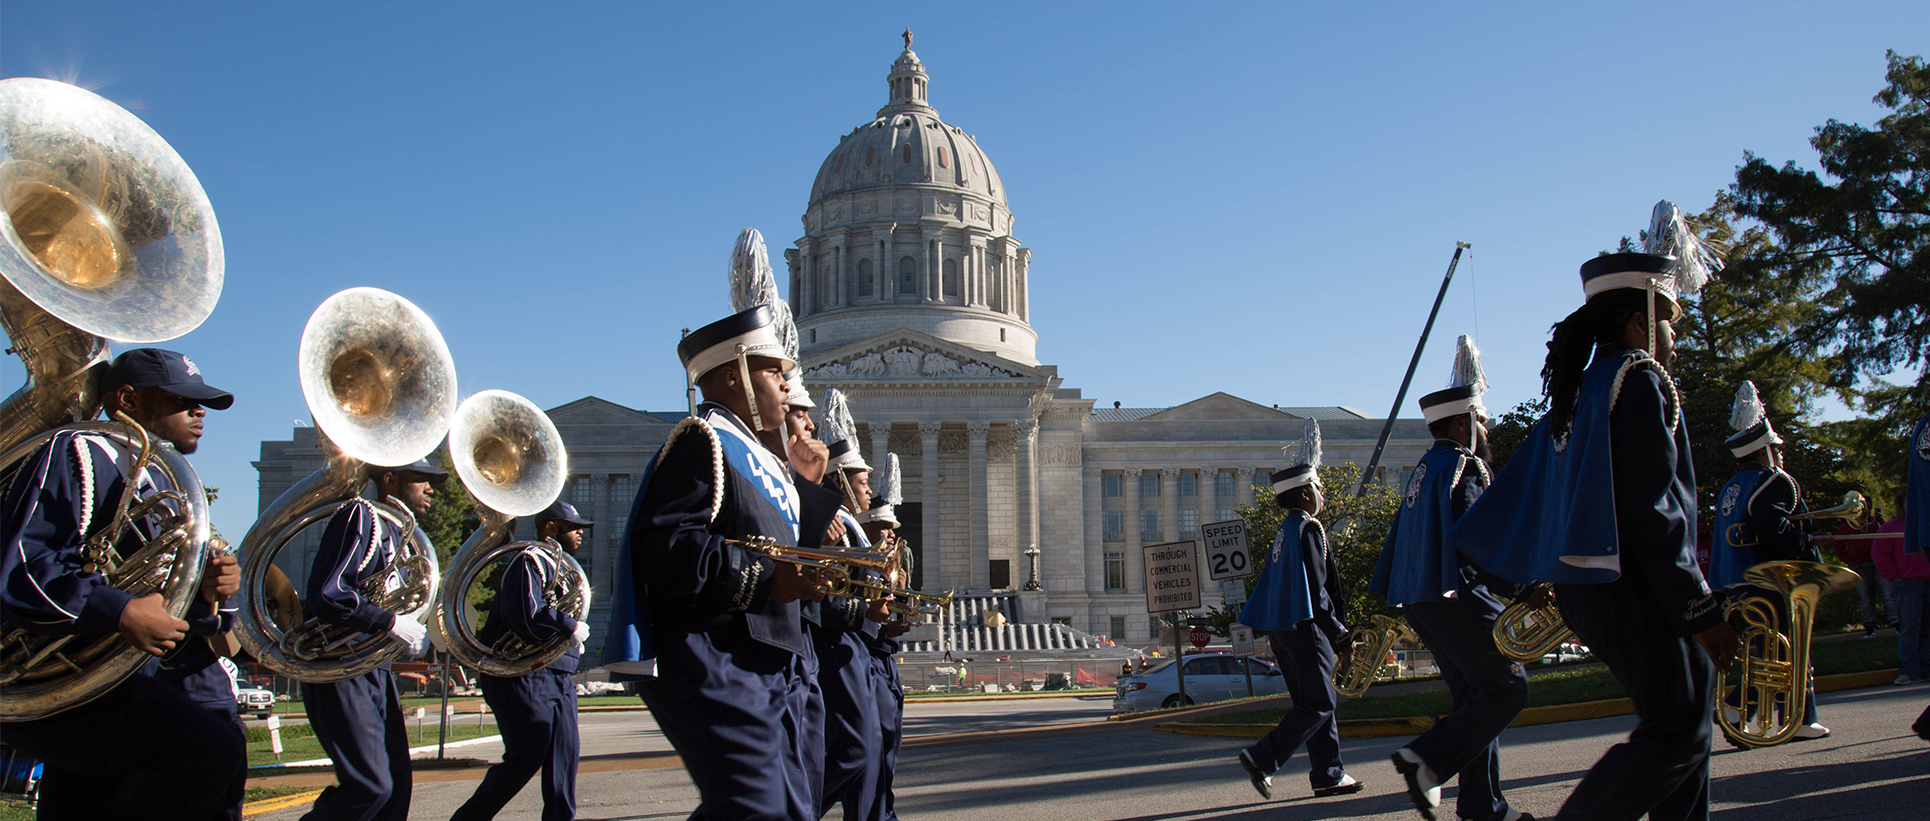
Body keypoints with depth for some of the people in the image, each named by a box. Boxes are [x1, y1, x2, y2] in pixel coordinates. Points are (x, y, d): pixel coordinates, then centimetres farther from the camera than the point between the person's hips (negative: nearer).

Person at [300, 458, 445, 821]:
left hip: (375, 668, 9)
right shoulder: (361, 516, -11)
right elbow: (328, 597, -23)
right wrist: (394, 623, -19)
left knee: (397, 783, 6)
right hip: (340, 672, -9)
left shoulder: (398, 534, 18)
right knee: (371, 785, -14)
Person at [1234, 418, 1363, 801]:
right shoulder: (1308, 529, -13)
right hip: (1303, 626, -10)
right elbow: (1315, 590, -17)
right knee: (1319, 703, -5)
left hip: (1282, 627, 10)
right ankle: (1262, 758, -11)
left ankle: (1329, 776, 15)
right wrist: (1340, 636, -13)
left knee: (1314, 701, 13)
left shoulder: (1285, 529, 15)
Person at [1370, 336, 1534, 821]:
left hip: (1419, 601, 10)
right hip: (1454, 596, -10)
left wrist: (1394, 596, 24)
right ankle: (1427, 759, -13)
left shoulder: (1423, 470, 20)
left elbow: (1399, 538, 22)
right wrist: (1519, 587, -17)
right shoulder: (1460, 464, -10)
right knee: (1507, 687, -5)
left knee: (1473, 694, 12)